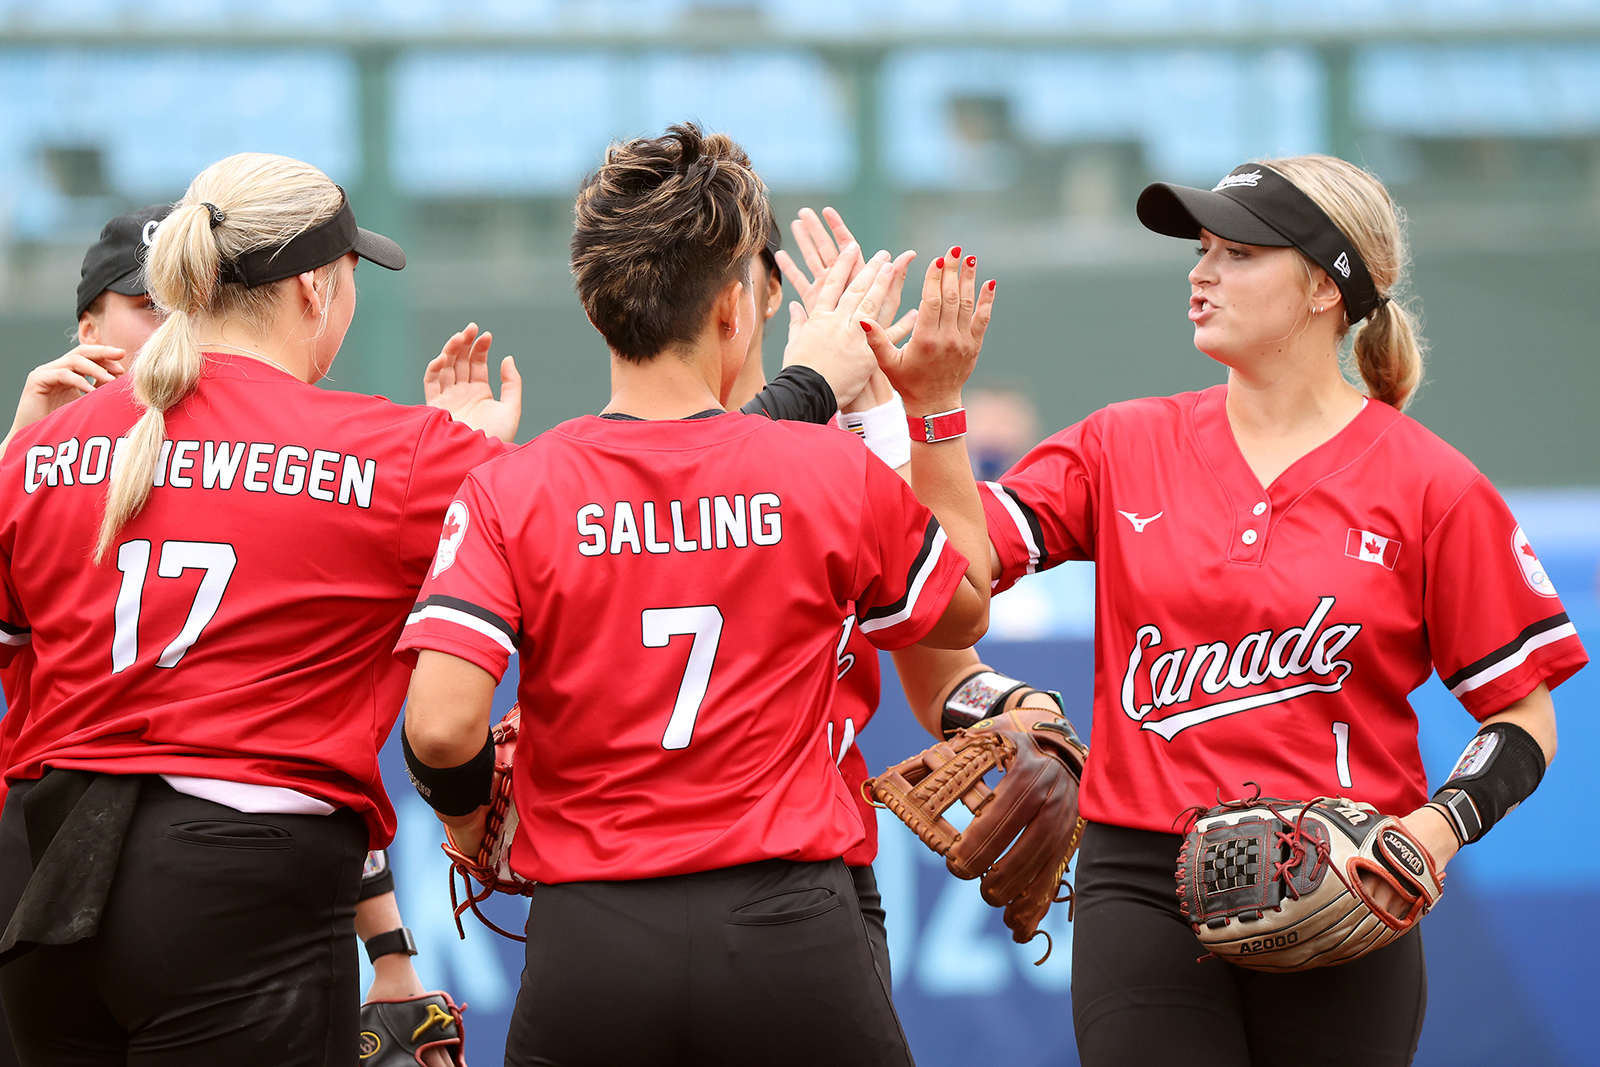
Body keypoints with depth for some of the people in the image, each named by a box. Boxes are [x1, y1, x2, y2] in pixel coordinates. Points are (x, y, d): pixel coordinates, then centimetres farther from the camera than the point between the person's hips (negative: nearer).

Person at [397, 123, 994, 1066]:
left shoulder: (510, 495, -4)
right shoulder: (836, 475, 0)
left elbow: (440, 727, -14)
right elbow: (963, 611, 19)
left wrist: (465, 816, 8)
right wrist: (938, 405, 23)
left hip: (589, 947, 0)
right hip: (791, 936, 0)